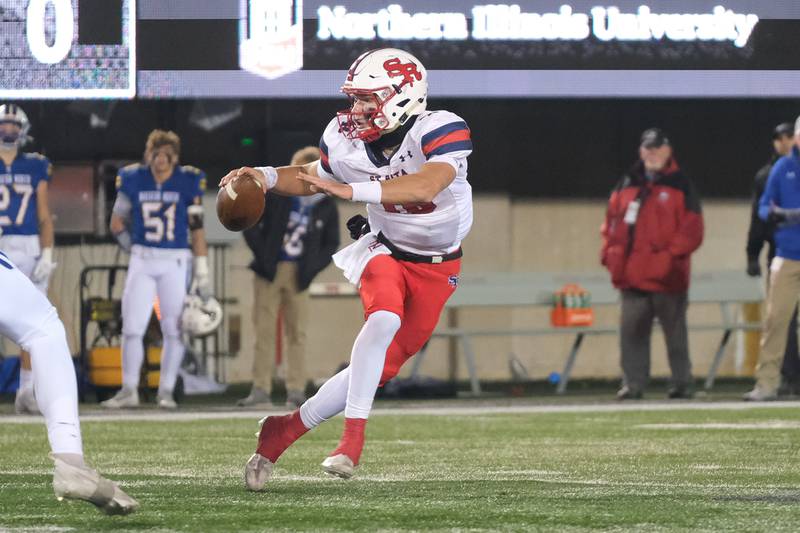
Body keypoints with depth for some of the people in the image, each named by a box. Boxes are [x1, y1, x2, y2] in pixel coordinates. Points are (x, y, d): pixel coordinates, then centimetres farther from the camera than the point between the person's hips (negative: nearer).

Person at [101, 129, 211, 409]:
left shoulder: (188, 182, -3)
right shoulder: (133, 180, 0)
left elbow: (197, 230, -1)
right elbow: (117, 223, 12)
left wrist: (202, 272, -2)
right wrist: (134, 247, 8)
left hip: (175, 263, -1)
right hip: (142, 261, 1)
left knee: (174, 330, 0)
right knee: (132, 328, -3)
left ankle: (166, 391, 10)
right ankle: (129, 390, 7)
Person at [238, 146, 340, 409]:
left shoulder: (326, 206, 2)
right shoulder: (275, 194, -2)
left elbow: (331, 244, 9)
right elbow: (250, 226, 2)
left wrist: (311, 269, -3)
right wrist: (263, 256, -7)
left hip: (299, 276, 1)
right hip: (270, 271, -1)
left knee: (297, 333, 0)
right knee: (264, 330, 0)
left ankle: (295, 390, 3)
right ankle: (260, 388, 2)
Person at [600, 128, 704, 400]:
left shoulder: (681, 186, 2)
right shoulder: (625, 188, 14)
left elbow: (692, 230, -5)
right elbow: (611, 224, 17)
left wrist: (671, 255, -15)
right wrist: (609, 254, 2)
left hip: (667, 277, -4)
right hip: (632, 277, 4)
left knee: (675, 333, 2)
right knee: (631, 331, -1)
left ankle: (682, 382, 8)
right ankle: (633, 383, 2)